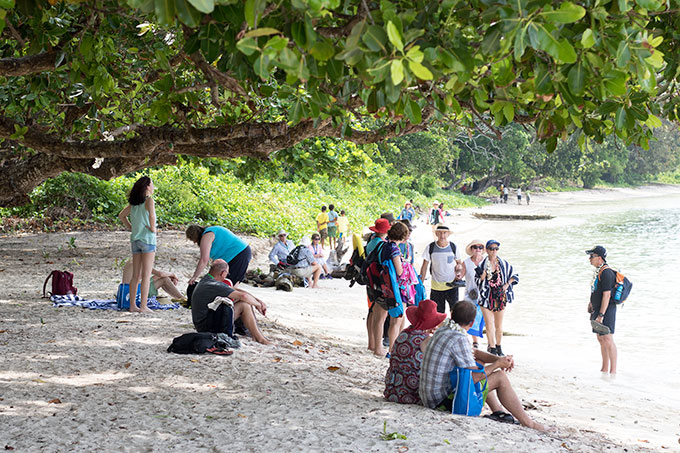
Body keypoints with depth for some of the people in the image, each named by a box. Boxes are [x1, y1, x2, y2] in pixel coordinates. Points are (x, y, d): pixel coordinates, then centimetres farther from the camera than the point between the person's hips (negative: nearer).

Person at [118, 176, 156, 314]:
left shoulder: (134, 203, 11)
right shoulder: (149, 200, -10)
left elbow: (121, 215, 21)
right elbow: (151, 214, -28)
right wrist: (153, 228, -14)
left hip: (135, 239, 7)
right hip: (147, 239, -7)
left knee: (135, 275, 10)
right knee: (146, 275, -5)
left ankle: (133, 305, 12)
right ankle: (143, 306, -7)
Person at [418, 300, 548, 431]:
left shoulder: (443, 331, 9)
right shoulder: (459, 339, -19)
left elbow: (474, 352, 20)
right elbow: (474, 377, -19)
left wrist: (499, 359, 5)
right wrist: (498, 364, -3)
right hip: (443, 401, -9)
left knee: (478, 365, 26)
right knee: (500, 377, -3)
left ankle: (498, 411, 24)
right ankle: (528, 423, 4)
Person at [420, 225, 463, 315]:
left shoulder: (453, 247, -2)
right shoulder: (430, 248, -4)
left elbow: (459, 263, 13)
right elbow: (424, 266, 2)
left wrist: (459, 272, -9)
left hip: (452, 285, 0)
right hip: (436, 286, 0)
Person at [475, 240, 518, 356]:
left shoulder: (503, 264, 1)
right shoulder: (482, 265, -3)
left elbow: (515, 276, 12)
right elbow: (477, 282, 2)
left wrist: (507, 284, -2)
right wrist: (481, 278, -18)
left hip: (500, 297, 2)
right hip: (487, 297, -2)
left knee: (499, 325, 9)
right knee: (489, 325, -6)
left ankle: (498, 347, 25)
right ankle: (492, 348, 3)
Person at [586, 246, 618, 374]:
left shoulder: (606, 272, -19)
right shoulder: (598, 271, 13)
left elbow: (607, 295, -23)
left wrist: (601, 315, -24)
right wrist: (591, 302, 25)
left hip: (606, 310, -10)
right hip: (598, 309, 10)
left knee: (607, 339, -11)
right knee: (601, 339, 13)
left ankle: (613, 371, -8)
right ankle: (604, 369, 21)